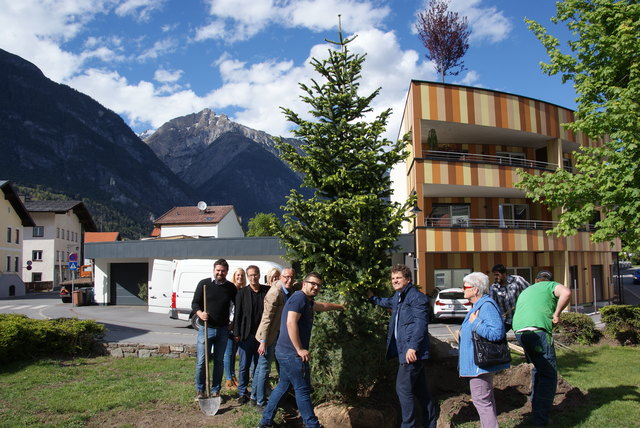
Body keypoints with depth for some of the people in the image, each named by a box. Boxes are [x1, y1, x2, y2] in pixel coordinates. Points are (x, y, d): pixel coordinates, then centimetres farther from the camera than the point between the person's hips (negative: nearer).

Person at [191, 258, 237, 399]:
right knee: (201, 361, -1)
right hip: (206, 329, -2)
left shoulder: (231, 287, 4)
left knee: (219, 361, 10)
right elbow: (195, 303, -1)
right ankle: (200, 390, 15)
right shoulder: (204, 284, -2)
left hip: (223, 330, 2)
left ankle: (215, 390, 21)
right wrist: (200, 313, -21)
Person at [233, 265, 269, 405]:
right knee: (244, 366, 7)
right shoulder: (242, 292, 1)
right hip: (246, 335, -1)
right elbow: (237, 314, 0)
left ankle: (255, 395, 17)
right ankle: (242, 393, 20)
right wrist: (236, 333, -5)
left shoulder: (267, 291, 3)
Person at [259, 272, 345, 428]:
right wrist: (300, 349, -22)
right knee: (302, 389, -1)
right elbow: (291, 323, -24)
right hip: (291, 353, -10)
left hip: (286, 352, 10)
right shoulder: (299, 297, -14)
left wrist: (341, 306, 51)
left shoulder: (307, 301, 16)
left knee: (282, 386, 17)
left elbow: (323, 306, 37)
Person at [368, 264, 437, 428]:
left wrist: (413, 347, -28)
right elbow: (389, 302, 42)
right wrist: (373, 298, 46)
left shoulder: (417, 297, -13)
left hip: (413, 352, -10)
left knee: (403, 388, -6)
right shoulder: (397, 297, 16)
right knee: (419, 388, 16)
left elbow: (421, 323, -22)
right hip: (404, 350, 10)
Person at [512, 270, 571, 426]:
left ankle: (536, 405, 33)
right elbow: (566, 293, -9)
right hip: (537, 330, -7)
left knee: (538, 368, 26)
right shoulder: (551, 286, 14)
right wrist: (556, 314, 1)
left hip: (519, 331, 7)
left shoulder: (525, 291, 33)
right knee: (548, 374, -2)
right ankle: (540, 420, -7)